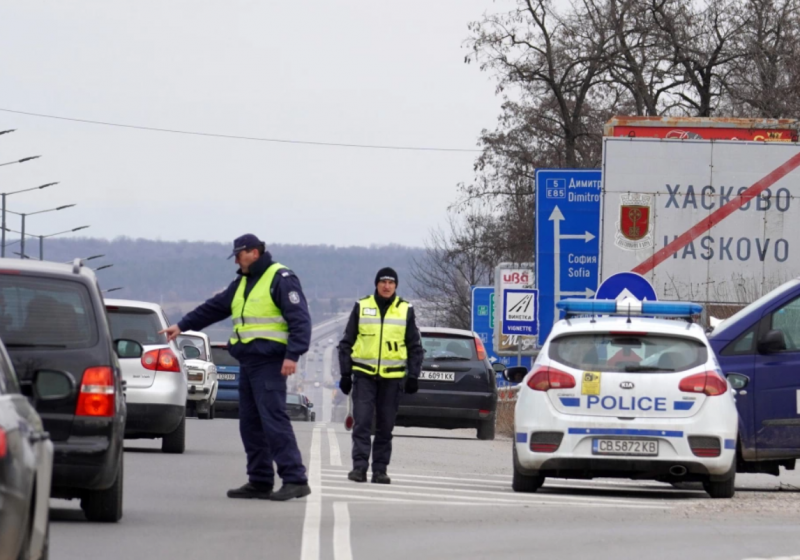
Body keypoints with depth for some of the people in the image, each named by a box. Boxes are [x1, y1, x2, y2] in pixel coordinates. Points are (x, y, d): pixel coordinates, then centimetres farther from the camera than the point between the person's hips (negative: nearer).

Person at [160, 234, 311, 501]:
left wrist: (292, 355, -23)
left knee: (274, 419, -15)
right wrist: (182, 326, 29)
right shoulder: (242, 283, 20)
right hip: (247, 361, 9)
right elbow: (214, 308, 29)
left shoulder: (281, 279, -8)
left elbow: (300, 319, -15)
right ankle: (260, 482, 10)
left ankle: (295, 479, -17)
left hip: (269, 362, -9)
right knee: (251, 423, 7)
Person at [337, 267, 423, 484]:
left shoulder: (405, 310, 7)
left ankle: (380, 469, 10)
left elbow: (415, 347, 12)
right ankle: (359, 466, -9)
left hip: (392, 377, 1)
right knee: (362, 422, -9)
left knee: (385, 426, 5)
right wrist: (345, 373, 2)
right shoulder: (362, 307, 5)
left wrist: (413, 376, 3)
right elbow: (346, 342, 8)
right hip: (364, 374, -1)